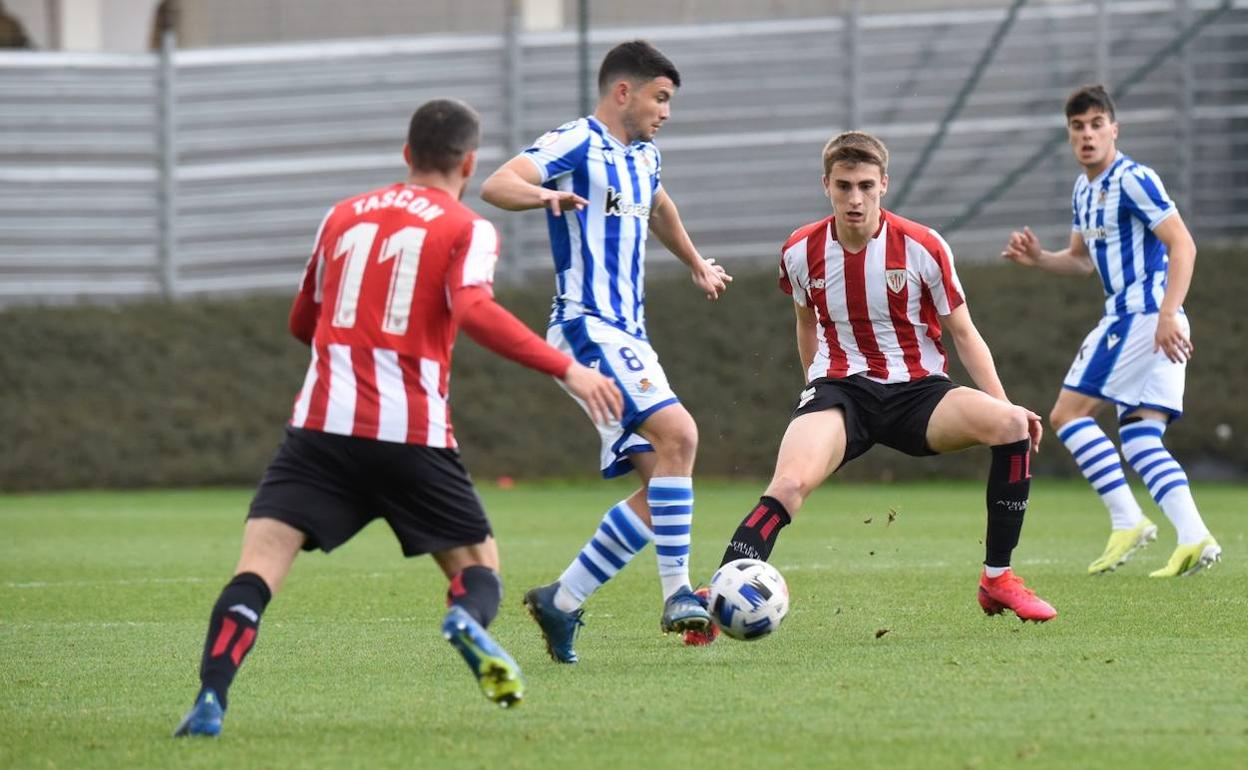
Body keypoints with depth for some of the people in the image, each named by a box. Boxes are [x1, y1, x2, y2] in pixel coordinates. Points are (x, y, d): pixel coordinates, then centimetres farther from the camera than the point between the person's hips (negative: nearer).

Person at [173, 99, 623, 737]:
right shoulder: (468, 230, 4)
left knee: (259, 567, -5)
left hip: (321, 424, 2)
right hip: (412, 435, -2)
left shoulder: (343, 216, 18)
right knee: (478, 566, 14)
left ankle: (210, 701, -28)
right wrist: (566, 368, -15)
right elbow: (473, 310, -16)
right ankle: (468, 620, -22)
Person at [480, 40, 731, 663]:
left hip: (627, 337, 9)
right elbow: (495, 185, -24)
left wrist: (696, 265, 52)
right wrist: (544, 195, -43)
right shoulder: (575, 145, -8)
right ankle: (677, 595, -24)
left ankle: (561, 602, 9)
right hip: (587, 327, -9)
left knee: (661, 490, 2)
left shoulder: (644, 156, 18)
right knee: (677, 432, -25)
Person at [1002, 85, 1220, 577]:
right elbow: (1082, 260, 31)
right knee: (1140, 440, 1)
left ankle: (1127, 521, -9)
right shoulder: (1084, 191, 18)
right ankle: (1194, 538, -11)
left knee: (1068, 413, -6)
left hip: (1142, 314, -9)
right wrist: (1037, 259, 11)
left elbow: (1183, 245, -17)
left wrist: (1167, 315, -26)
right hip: (1136, 319, 9)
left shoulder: (1133, 181, -11)